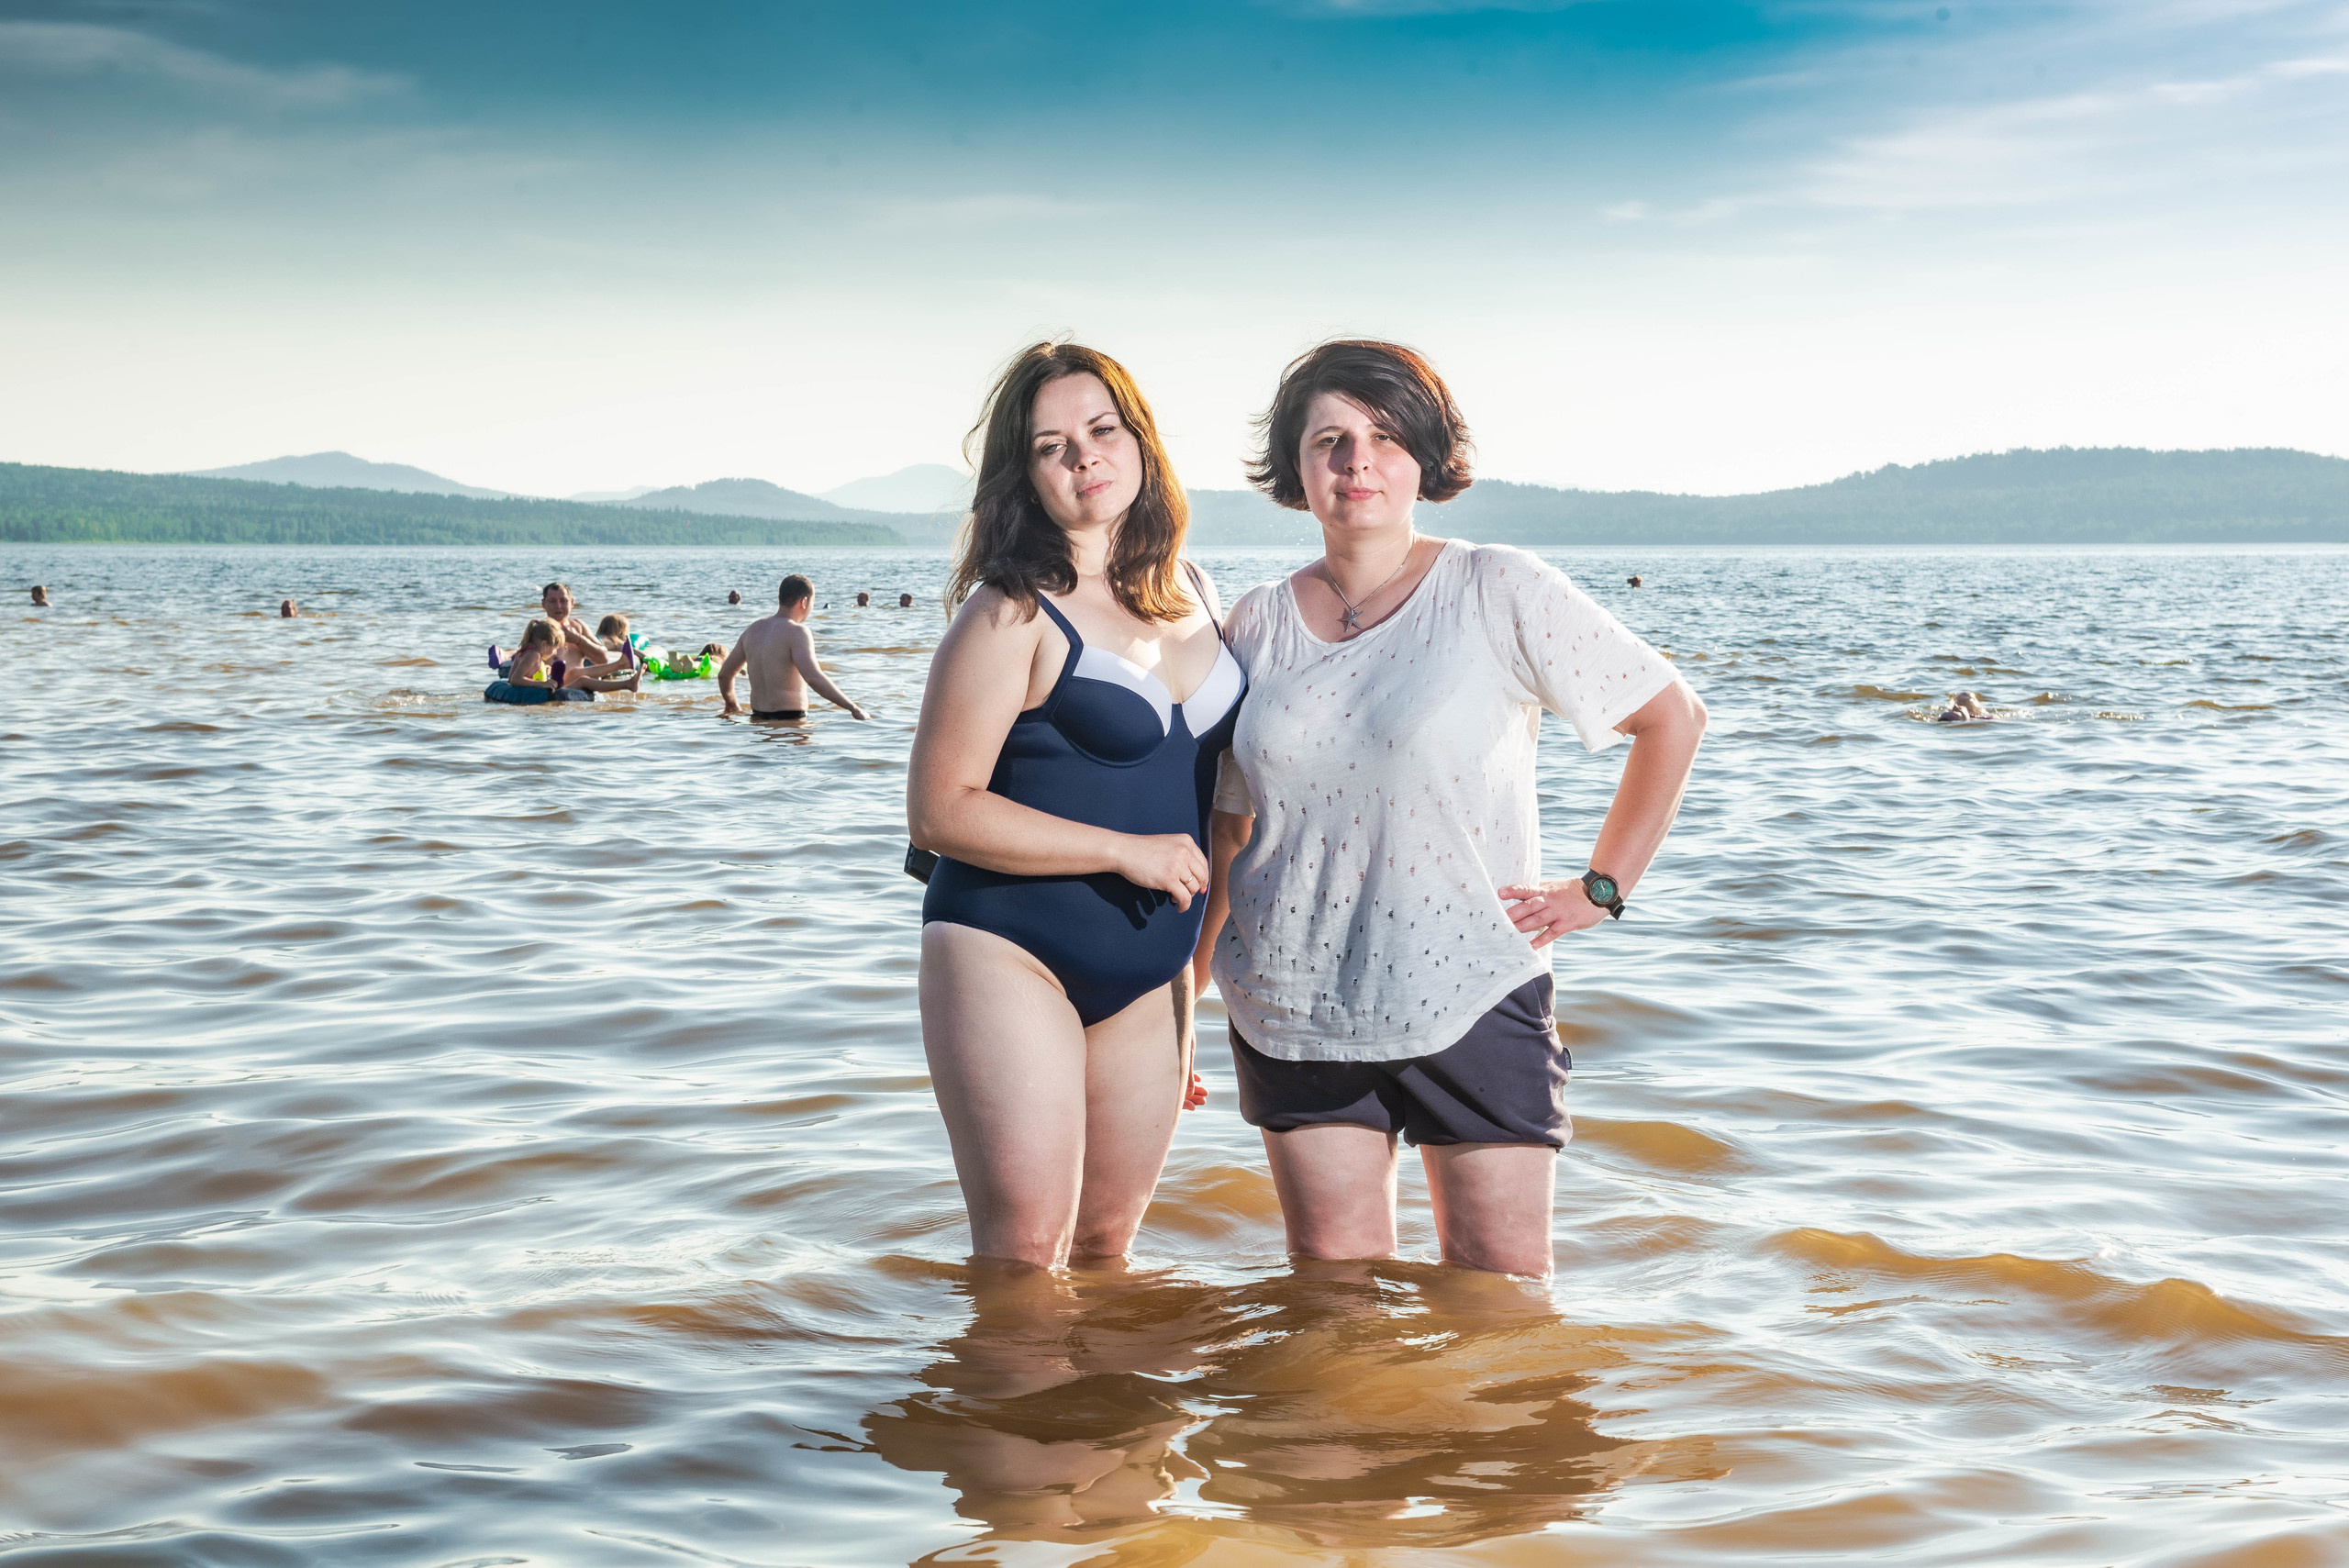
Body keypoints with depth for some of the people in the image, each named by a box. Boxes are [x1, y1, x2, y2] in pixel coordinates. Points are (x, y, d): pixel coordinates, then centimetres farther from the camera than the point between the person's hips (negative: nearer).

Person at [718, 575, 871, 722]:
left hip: (757, 718, 8)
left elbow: (724, 674, 21)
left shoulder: (752, 630, 13)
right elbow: (814, 678, -24)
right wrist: (853, 708, -20)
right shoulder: (796, 632, -10)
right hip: (790, 719, -8)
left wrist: (732, 704, 40)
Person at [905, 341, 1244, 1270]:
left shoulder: (1189, 595, 8)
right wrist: (1127, 852, -17)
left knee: (1107, 1251, 11)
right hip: (1010, 956, -6)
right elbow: (939, 810, -17)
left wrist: (1196, 964, 19)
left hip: (1147, 973, 6)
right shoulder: (1012, 615, -12)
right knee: (1022, 1260, -9)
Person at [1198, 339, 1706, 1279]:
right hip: (1292, 1007, 3)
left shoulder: (1501, 593, -4)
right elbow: (1225, 824, 13)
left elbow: (1673, 718, 3)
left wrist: (1600, 889, 0)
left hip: (1472, 995, -2)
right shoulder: (1258, 625, 6)